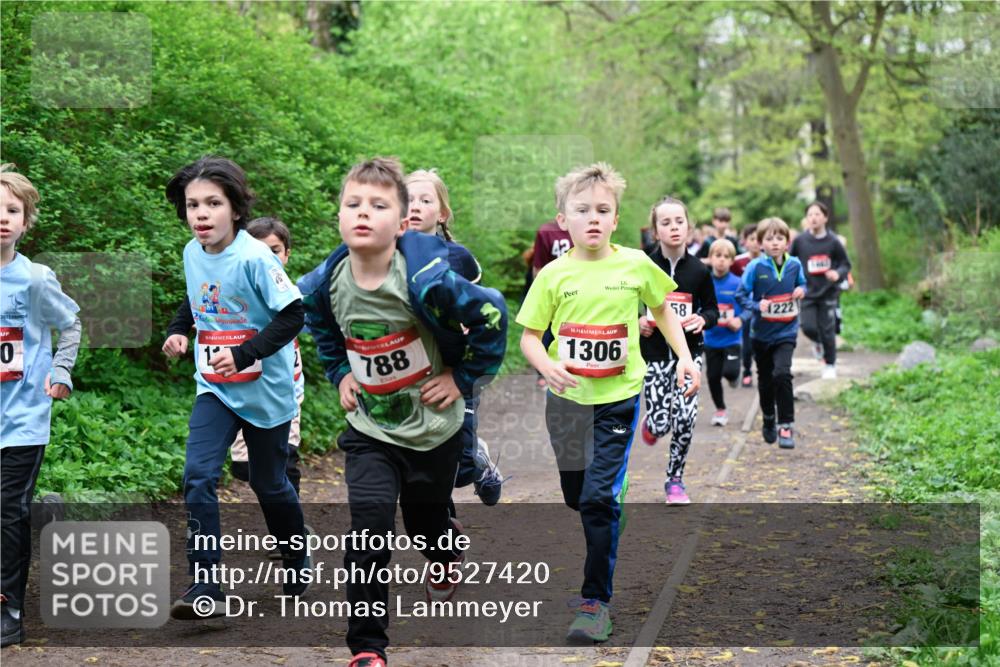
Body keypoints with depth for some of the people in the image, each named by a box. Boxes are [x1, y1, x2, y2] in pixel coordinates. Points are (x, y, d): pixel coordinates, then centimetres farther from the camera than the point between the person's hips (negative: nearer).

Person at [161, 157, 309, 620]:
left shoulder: (255, 258, -21)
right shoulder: (192, 254, -1)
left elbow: (292, 315, -22)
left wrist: (243, 354, -29)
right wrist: (182, 333, 2)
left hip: (266, 390, -4)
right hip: (215, 389, 4)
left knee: (268, 484, 12)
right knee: (198, 476, -14)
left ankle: (298, 560, 40)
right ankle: (205, 588, -13)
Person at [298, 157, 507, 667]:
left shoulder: (426, 278, -27)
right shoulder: (324, 283, -13)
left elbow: (492, 316, -17)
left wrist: (463, 377, -13)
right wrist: (339, 372, 4)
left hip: (433, 425, -1)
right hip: (370, 429, 2)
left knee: (426, 519, 19)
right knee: (369, 525, -14)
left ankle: (446, 561, 59)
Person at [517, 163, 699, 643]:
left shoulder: (636, 265, -6)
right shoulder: (553, 275, -6)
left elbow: (661, 309, 12)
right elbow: (529, 336, -2)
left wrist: (684, 356, 2)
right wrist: (547, 365, -22)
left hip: (618, 398, -2)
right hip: (567, 400, 2)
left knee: (600, 499, -11)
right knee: (576, 495, 16)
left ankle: (596, 600, -3)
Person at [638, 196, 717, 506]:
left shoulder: (699, 271, -2)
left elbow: (712, 308, 10)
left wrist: (703, 319, -11)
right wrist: (637, 321, -15)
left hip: (688, 353, 1)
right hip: (653, 354, -1)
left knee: (685, 418, -11)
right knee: (660, 425, -5)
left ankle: (675, 479, 11)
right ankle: (651, 422, 36)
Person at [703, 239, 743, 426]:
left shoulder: (736, 284, -9)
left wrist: (740, 320, -22)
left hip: (731, 338, -3)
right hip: (711, 339, 3)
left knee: (729, 371, -19)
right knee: (713, 376, 8)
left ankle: (733, 376, 21)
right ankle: (720, 410, 29)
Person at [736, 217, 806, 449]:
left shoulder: (794, 265, -3)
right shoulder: (755, 267, -11)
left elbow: (802, 284, 15)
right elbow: (741, 295, -7)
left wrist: (801, 290, -8)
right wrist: (757, 306, -25)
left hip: (786, 332, 0)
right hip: (762, 334, 0)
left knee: (782, 374, -20)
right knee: (765, 381, 14)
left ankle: (786, 425, -10)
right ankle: (768, 421, 38)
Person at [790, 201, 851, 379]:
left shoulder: (833, 242, -7)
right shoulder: (800, 240, -5)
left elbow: (846, 264, 1)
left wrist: (838, 274, -19)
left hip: (828, 292, -1)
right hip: (808, 292, 1)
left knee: (827, 330, 3)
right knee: (808, 327, -10)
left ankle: (830, 365, 22)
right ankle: (817, 342, 27)